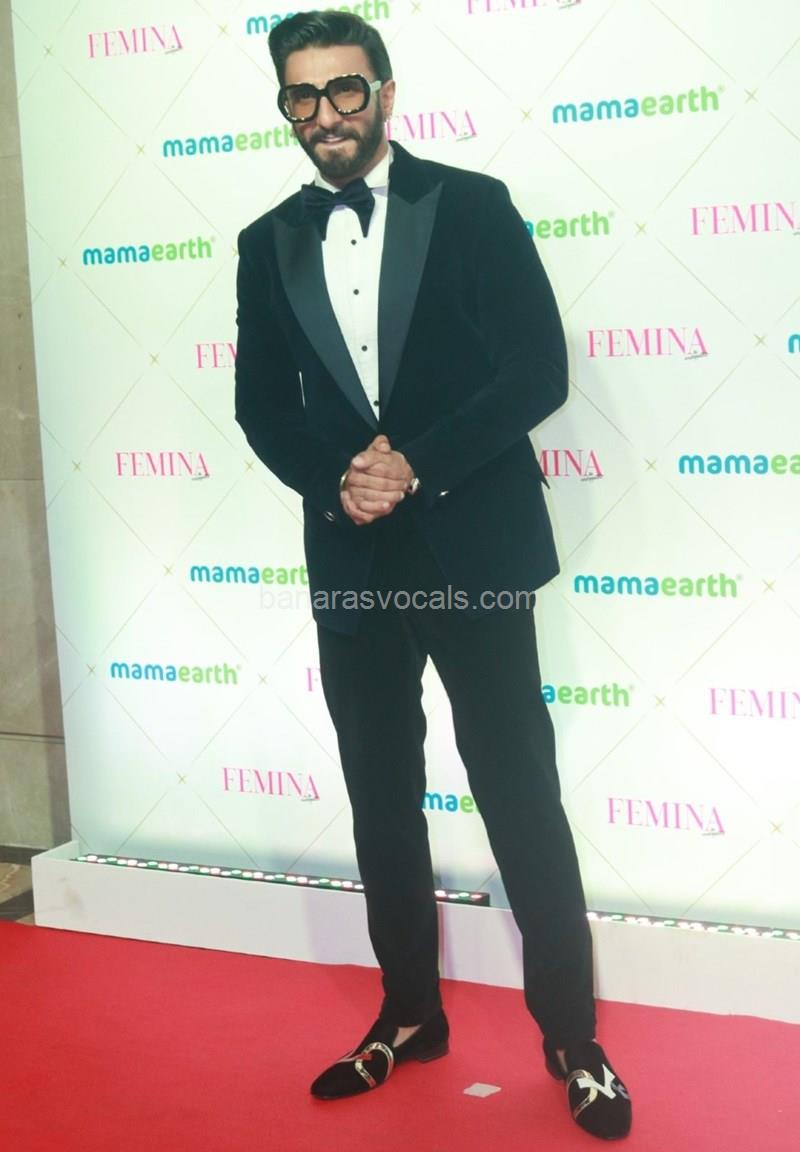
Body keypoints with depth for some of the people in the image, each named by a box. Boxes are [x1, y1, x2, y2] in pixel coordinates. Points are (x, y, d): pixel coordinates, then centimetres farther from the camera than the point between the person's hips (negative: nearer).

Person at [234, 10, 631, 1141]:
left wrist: (417, 464, -16)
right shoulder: (269, 244, 9)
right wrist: (336, 483, -10)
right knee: (382, 796, 12)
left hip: (473, 548, -4)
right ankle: (410, 1015, 27)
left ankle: (571, 1036, 12)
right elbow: (263, 403, 9)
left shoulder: (472, 206, -1)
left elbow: (539, 370, -7)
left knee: (521, 794, -1)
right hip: (351, 562, 4)